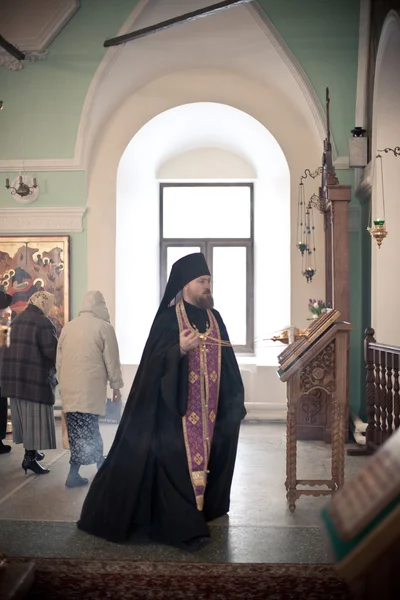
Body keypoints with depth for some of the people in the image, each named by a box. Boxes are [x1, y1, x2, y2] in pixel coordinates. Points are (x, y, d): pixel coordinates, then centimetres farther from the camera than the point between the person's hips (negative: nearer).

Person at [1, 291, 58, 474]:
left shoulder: (17, 319, 13)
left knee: (24, 416, 16)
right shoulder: (43, 322, -15)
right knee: (35, 418, -1)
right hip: (35, 377, -8)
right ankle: (30, 458, 1)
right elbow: (52, 352, -19)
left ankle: (30, 451, 26)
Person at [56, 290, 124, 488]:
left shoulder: (68, 326, 12)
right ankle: (74, 473, 4)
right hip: (90, 387, -6)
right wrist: (116, 385, 7)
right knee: (87, 430, 0)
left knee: (77, 430, 11)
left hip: (69, 387, 6)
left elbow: (59, 359, 16)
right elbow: (111, 360, -4)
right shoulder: (104, 327, -5)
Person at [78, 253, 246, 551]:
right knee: (178, 465, -4)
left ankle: (202, 513, 27)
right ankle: (182, 527, 5)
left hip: (210, 409, 6)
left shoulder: (215, 319, 9)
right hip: (176, 409, -6)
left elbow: (228, 363, 12)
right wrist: (179, 349, -31)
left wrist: (235, 402, 10)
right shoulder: (167, 319, -7)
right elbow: (154, 361, -13)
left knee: (207, 458, 11)